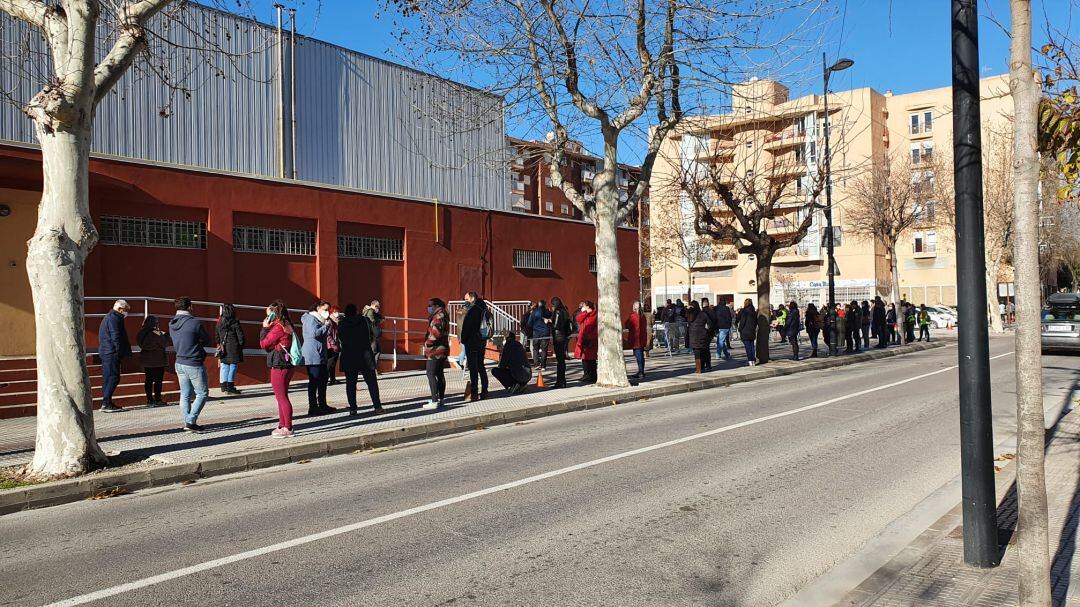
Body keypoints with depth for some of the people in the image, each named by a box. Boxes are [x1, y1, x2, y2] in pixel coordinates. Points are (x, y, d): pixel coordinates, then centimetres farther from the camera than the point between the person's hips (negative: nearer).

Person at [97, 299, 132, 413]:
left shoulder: (108, 317, 22)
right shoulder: (114, 318, -12)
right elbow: (116, 337, -18)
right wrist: (121, 352, -16)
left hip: (105, 352, 11)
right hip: (112, 353, -11)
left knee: (107, 378, 11)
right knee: (114, 377, -10)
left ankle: (106, 403, 14)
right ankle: (106, 403, -12)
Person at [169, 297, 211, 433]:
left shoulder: (171, 324, 5)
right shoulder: (195, 323, -16)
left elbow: (173, 341, 15)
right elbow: (207, 341, -5)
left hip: (179, 363, 7)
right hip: (194, 364, -7)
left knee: (185, 394, 13)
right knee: (202, 393, 3)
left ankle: (188, 422, 16)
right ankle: (190, 421, -5)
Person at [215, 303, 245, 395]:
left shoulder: (219, 323, 7)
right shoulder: (235, 323, -9)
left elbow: (217, 337, 15)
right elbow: (240, 336, -7)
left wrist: (219, 345, 23)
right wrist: (241, 346, 5)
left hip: (223, 349, 5)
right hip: (233, 349, -5)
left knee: (224, 367, 9)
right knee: (232, 367, -1)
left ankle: (224, 387, 11)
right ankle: (230, 387, -2)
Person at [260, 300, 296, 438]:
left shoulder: (278, 328, -16)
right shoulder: (286, 326, 14)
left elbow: (263, 344, -11)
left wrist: (265, 328, -4)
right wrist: (267, 328, 11)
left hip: (279, 367, -10)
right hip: (286, 365, 10)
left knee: (281, 397, -6)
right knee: (282, 397, 16)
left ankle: (287, 428, -3)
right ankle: (282, 425, 23)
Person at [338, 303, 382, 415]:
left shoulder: (341, 324, -1)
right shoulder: (364, 320, -2)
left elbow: (340, 340, 6)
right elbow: (371, 336, 8)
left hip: (348, 357, 1)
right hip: (365, 356, 0)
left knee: (350, 383, 6)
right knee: (371, 382, 4)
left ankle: (352, 408, 4)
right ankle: (377, 406, 1)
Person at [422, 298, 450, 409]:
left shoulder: (439, 317, -16)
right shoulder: (442, 316, 16)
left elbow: (436, 333, -25)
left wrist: (427, 343, -13)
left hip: (435, 351, -11)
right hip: (442, 350, 11)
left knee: (431, 374, -9)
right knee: (439, 374, 16)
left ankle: (434, 401, -12)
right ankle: (441, 399, 24)